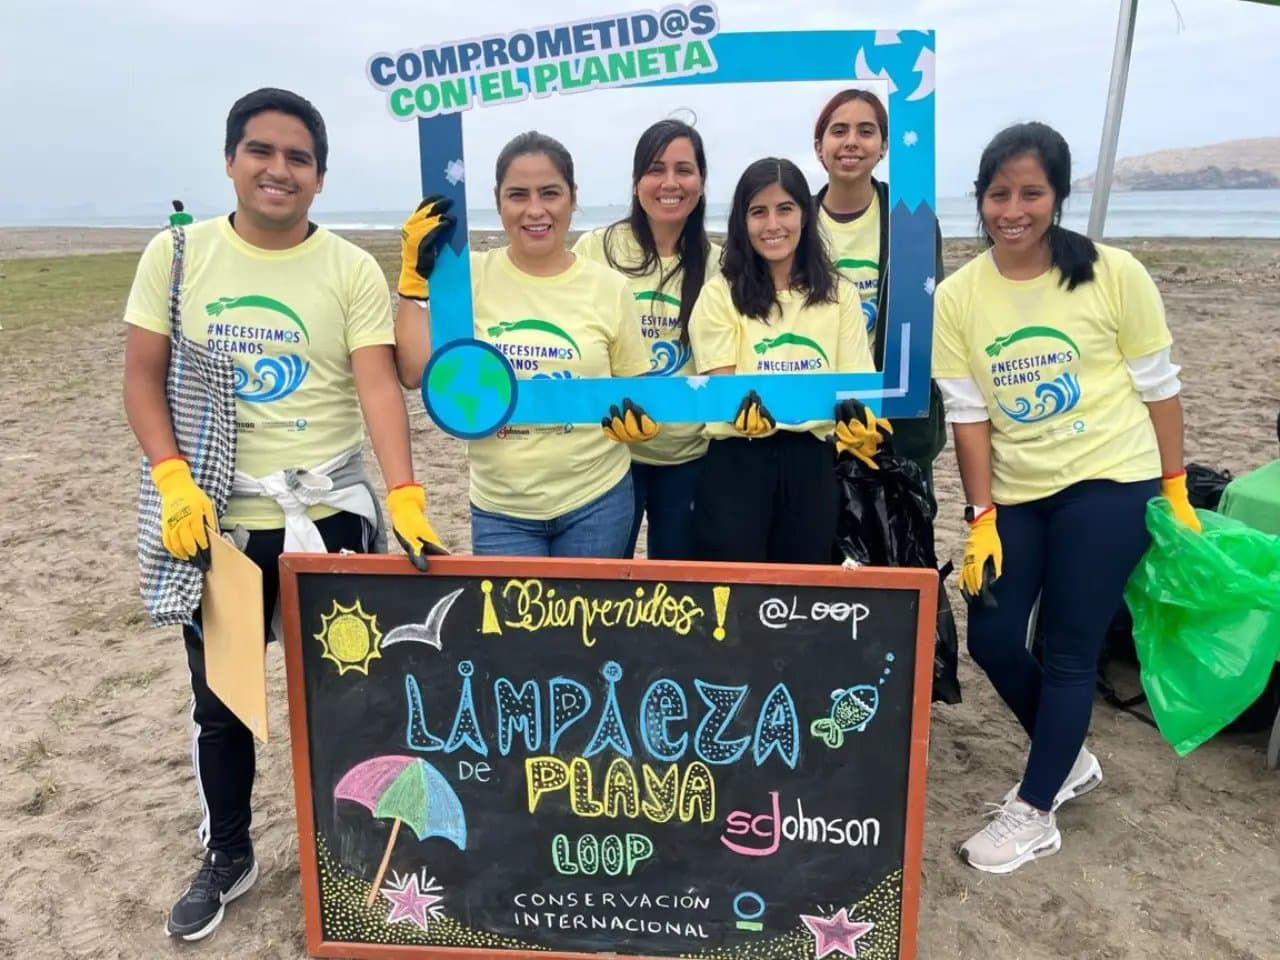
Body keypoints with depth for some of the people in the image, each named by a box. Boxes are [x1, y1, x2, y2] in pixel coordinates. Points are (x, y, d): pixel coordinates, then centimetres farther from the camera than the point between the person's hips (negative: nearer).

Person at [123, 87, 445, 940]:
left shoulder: (352, 270, -5)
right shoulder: (178, 253, 1)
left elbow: (379, 388, -14)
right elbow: (143, 376, 1)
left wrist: (405, 498, -28)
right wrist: (174, 483, -13)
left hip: (328, 514, -1)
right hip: (215, 518, 2)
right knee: (220, 699, 15)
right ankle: (227, 855, 37)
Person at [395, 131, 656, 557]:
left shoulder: (608, 287, -2)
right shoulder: (469, 277, -4)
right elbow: (414, 374, -10)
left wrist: (639, 418, -15)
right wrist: (418, 276, -14)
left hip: (596, 503, 1)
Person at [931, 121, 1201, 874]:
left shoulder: (1114, 275, -10)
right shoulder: (958, 296, -4)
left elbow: (1159, 386, -2)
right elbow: (968, 415, -4)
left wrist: (1175, 492, -1)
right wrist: (982, 520, -6)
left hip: (1108, 481, -3)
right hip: (1015, 493, 4)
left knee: (1071, 649, -2)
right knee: (992, 639, 3)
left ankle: (1035, 812, 16)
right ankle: (1068, 761, 32)